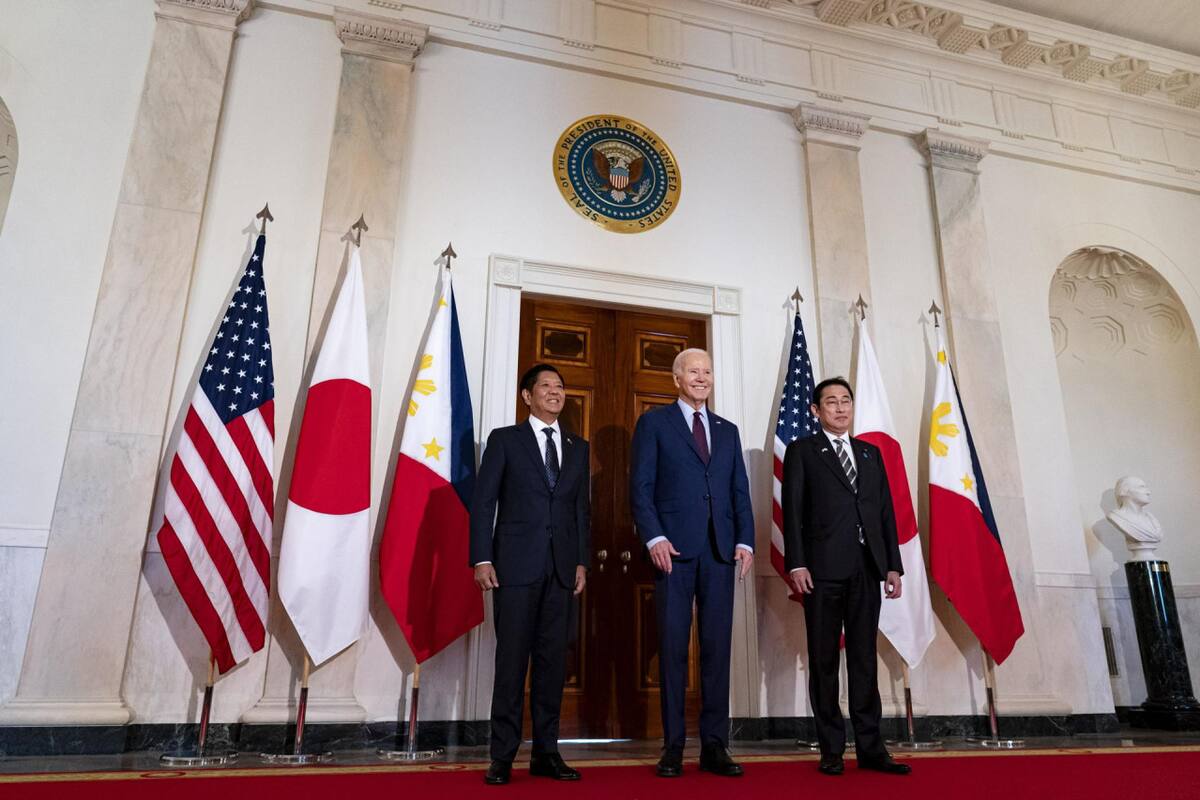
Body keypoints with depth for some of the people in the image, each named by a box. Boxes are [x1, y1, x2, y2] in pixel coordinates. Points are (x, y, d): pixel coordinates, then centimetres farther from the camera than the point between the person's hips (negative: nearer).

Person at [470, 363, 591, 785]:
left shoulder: (578, 447, 14)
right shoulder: (504, 439, 3)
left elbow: (582, 508, 13)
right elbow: (482, 502, -1)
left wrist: (582, 561, 5)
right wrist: (482, 559, -8)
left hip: (562, 567, 4)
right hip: (516, 563, -3)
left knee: (553, 659, 7)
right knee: (512, 659, 0)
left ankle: (546, 752, 17)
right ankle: (503, 756, 10)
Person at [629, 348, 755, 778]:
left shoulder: (728, 431, 19)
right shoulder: (654, 422, 6)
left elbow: (741, 491, 14)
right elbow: (640, 487, -1)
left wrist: (745, 541, 1)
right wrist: (654, 538, -13)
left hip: (720, 549, 4)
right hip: (674, 548, -3)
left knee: (717, 646, 5)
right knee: (673, 646, 1)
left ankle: (714, 745, 13)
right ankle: (673, 746, 10)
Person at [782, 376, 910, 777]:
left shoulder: (871, 453, 17)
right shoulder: (802, 451, 5)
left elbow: (886, 511, 14)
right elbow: (793, 510, -3)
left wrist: (893, 565, 6)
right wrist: (796, 564, -11)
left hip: (866, 570, 4)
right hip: (822, 569, -3)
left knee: (864, 659, 8)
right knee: (824, 661, 5)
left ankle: (870, 747, 15)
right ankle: (831, 750, 13)